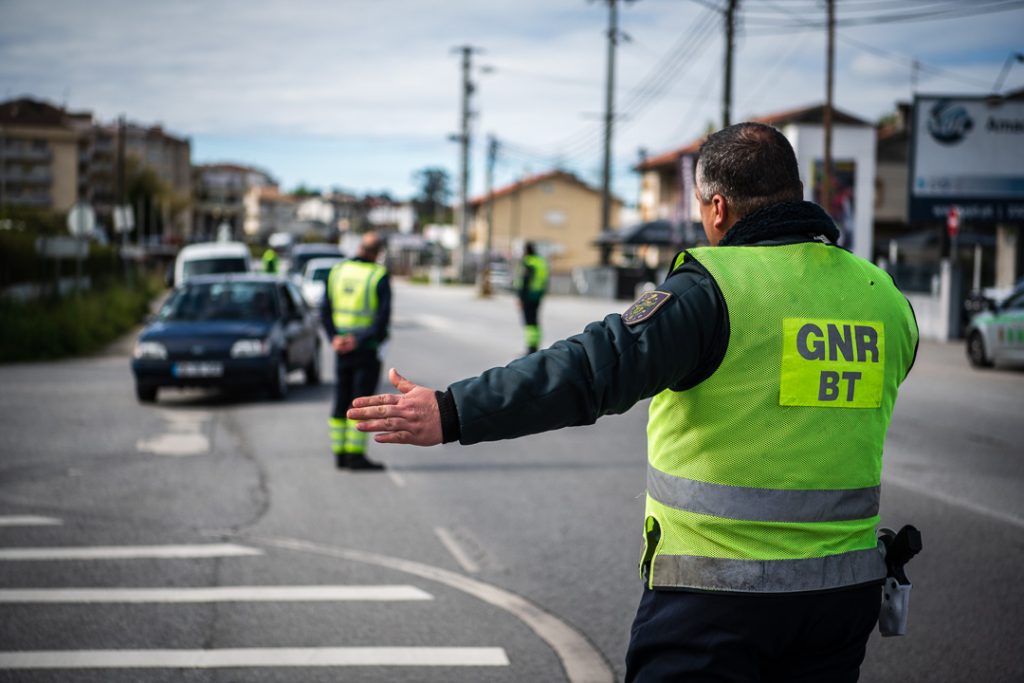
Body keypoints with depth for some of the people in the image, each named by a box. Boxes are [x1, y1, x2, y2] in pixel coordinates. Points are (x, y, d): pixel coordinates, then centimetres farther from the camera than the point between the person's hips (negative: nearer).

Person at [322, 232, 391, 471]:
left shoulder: (337, 271, 6)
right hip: (367, 350, -5)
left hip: (342, 349, 5)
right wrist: (360, 340, -15)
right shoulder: (379, 276, -9)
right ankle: (355, 455, -3)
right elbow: (383, 316, -17)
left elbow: (325, 310, 2)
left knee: (341, 402, 11)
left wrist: (334, 338, -7)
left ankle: (340, 454, 14)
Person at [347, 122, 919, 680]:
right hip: (843, 592, 6)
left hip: (716, 591, -6)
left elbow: (599, 367, -26)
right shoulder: (887, 297, 5)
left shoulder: (714, 287, -15)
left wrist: (454, 412, -28)